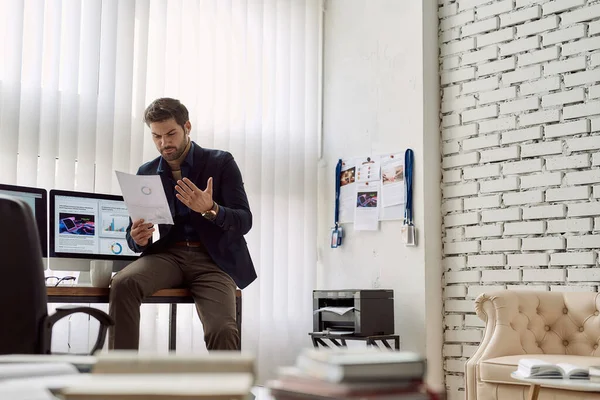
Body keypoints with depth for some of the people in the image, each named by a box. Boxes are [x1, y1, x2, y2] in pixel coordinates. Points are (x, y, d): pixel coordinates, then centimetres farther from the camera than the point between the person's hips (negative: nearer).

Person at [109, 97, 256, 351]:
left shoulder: (221, 163, 2)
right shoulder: (146, 173, 12)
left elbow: (244, 222, -4)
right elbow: (134, 233, 13)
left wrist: (210, 209, -25)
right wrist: (138, 239, -13)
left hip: (212, 258, -3)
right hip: (167, 254, 3)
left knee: (222, 330, -28)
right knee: (122, 284, -29)